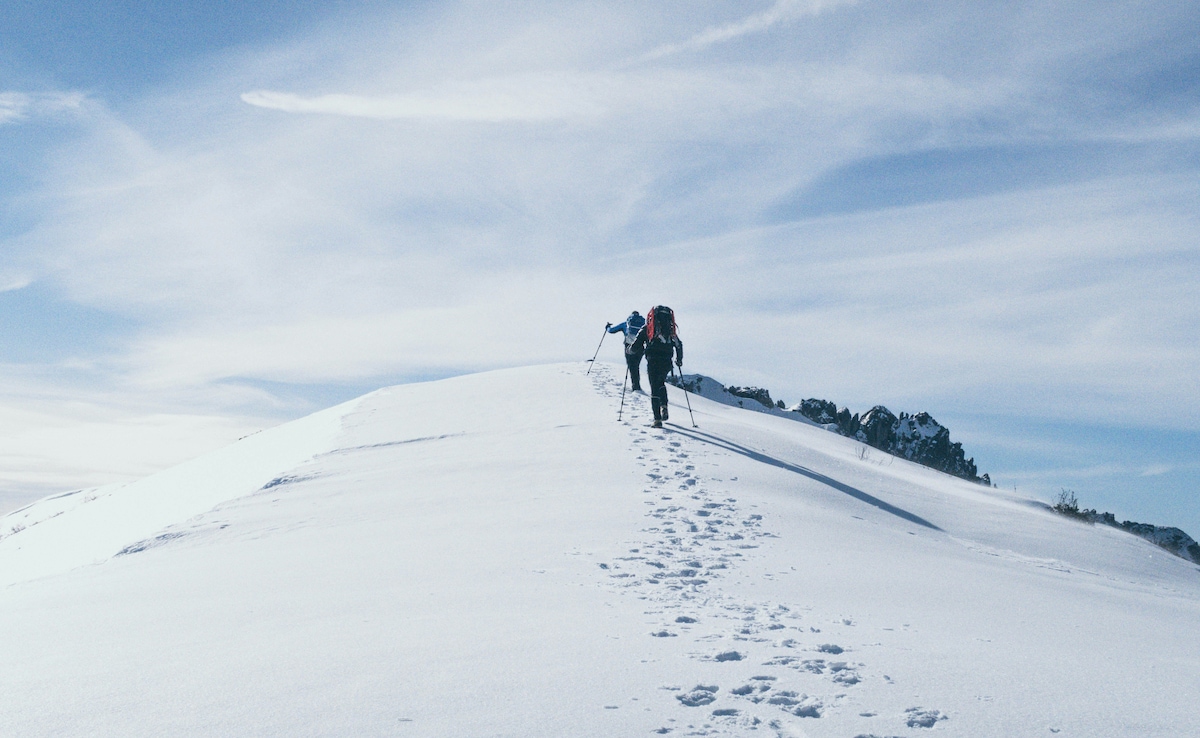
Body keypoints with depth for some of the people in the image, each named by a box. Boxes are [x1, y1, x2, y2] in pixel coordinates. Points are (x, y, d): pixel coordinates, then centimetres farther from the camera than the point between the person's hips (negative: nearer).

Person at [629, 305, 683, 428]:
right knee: (661, 382, 29)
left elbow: (636, 346, 3)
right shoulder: (671, 330, 15)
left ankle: (657, 419, -6)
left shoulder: (647, 329, 6)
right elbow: (679, 345, 13)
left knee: (654, 388, 1)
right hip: (667, 362, 3)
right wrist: (679, 359, 28)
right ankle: (664, 406, 8)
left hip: (653, 361, -3)